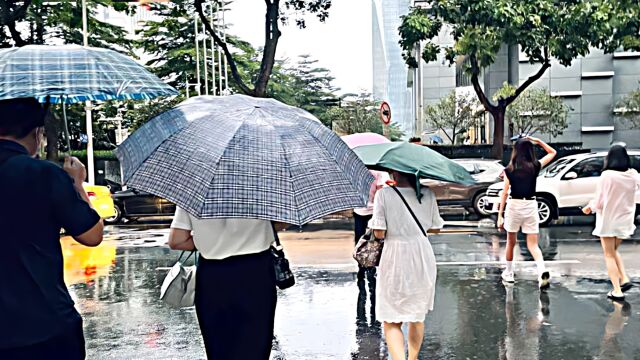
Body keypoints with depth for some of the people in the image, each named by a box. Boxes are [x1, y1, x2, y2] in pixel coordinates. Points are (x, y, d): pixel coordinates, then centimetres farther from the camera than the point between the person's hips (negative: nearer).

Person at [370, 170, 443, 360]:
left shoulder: (383, 194, -14)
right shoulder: (428, 195, -4)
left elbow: (379, 233, -14)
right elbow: (435, 228, 6)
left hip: (394, 261, -4)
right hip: (422, 259, 4)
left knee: (391, 322, 5)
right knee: (417, 315, 23)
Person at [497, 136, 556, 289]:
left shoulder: (509, 170, -3)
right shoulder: (535, 166, -1)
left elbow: (505, 193, -5)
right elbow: (552, 152, 16)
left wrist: (500, 216, -3)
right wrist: (538, 141, 10)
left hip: (514, 206, -1)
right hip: (531, 206, 1)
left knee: (511, 242, 17)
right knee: (533, 244, 3)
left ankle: (509, 273, 30)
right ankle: (542, 271, -22)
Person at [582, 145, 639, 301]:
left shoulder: (607, 175, -18)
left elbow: (599, 201, -14)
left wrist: (589, 207, 5)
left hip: (608, 220, -5)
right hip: (624, 220, 5)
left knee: (609, 255, 7)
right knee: (614, 251, 25)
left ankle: (617, 291, 3)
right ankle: (624, 279, 10)